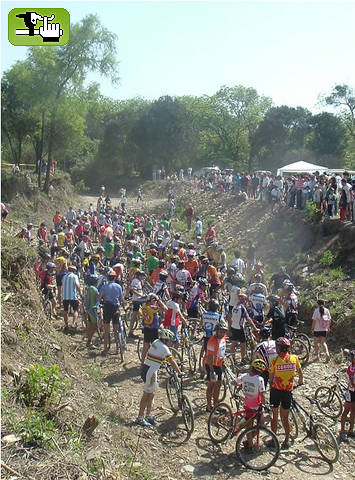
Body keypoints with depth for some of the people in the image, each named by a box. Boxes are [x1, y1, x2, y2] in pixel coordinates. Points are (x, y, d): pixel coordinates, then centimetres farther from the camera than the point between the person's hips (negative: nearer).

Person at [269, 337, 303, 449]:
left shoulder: (274, 361, -11)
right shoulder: (294, 358, -5)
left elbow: (271, 377, -2)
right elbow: (300, 373, 7)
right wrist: (300, 382, 27)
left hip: (276, 390, -2)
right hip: (288, 391, 2)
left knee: (275, 416, 12)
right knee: (285, 418, 14)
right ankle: (287, 440, 21)